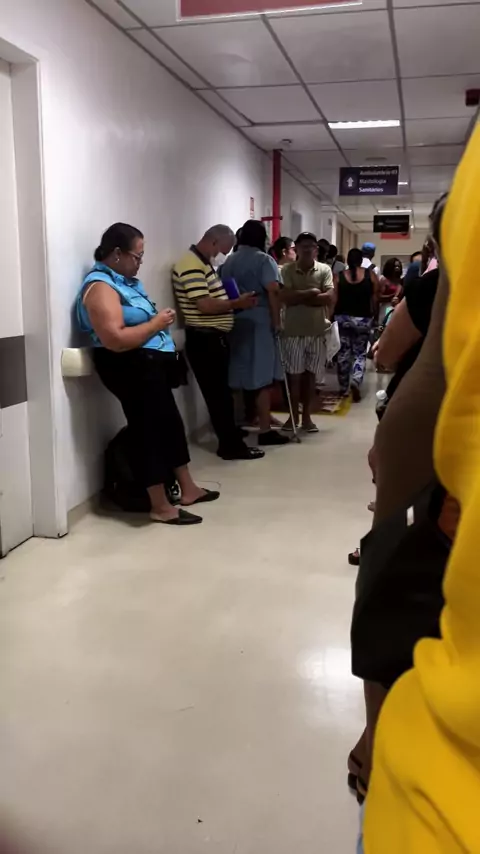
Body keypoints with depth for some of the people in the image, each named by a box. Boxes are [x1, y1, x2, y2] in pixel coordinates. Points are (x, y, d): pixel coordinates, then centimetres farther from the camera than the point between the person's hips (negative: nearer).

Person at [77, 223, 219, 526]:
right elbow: (115, 340, -28)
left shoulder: (126, 280, 14)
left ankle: (188, 489, 30)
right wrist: (156, 324, -17)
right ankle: (161, 507, 6)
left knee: (171, 423, 16)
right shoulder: (101, 287, -17)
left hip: (149, 365, 11)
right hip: (131, 368, -11)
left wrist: (161, 319, 7)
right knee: (150, 429, -5)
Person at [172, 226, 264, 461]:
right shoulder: (192, 266, -18)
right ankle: (231, 445, 5)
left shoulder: (203, 263, 16)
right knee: (219, 393, -3)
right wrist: (237, 303, -15)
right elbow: (205, 305, -24)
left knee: (221, 391, 18)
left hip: (215, 337, 10)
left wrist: (233, 302, 7)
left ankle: (228, 434, 29)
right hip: (204, 339, -10)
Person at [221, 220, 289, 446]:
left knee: (241, 375, 13)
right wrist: (276, 321, -10)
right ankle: (265, 430, -2)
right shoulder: (263, 260, -5)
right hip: (259, 322, -6)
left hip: (234, 322, 6)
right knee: (262, 378, -4)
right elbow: (273, 292, -15)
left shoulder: (229, 261, 12)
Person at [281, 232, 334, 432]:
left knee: (311, 375, 7)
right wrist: (311, 293, -12)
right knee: (294, 375, 4)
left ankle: (307, 417, 17)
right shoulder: (287, 270, 0)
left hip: (317, 330, 1)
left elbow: (330, 297, -10)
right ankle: (293, 416, 16)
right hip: (294, 330, -1)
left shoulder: (325, 270, 2)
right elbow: (286, 297, -13)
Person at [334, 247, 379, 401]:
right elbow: (375, 298, -3)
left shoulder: (339, 276, -3)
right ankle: (355, 381, -15)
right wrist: (373, 315, 9)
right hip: (363, 318, -1)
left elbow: (334, 299, -6)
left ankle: (343, 387, 16)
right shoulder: (370, 275, -3)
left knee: (344, 352, 11)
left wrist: (332, 316, 4)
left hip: (343, 318, 1)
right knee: (360, 353, 8)